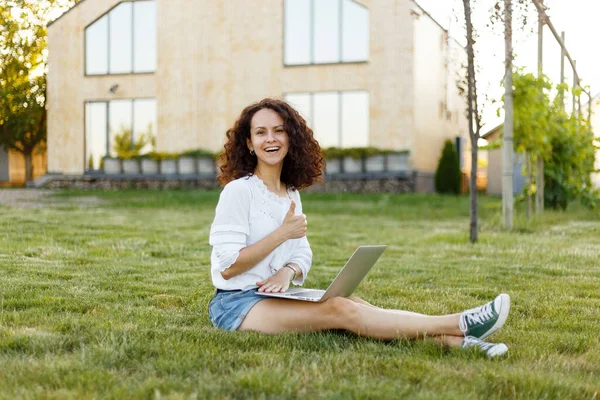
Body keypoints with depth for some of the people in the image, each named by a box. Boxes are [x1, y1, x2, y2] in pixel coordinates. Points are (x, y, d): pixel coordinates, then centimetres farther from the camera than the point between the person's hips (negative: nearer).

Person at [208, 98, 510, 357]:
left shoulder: (291, 195, 13)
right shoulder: (238, 190, -11)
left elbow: (302, 256, 13)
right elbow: (228, 267, -15)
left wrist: (288, 272, -11)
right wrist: (283, 233, -17)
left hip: (276, 296, 7)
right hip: (236, 303, -7)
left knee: (356, 304, -18)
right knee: (341, 310, -25)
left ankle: (459, 342, -31)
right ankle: (460, 324, -31)